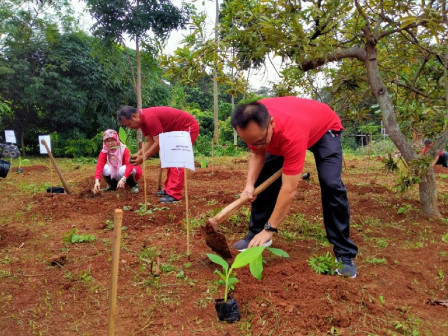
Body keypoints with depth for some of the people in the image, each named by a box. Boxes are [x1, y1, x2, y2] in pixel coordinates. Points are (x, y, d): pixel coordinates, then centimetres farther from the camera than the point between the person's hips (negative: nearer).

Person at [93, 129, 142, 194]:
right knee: (105, 168, -24)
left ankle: (133, 185, -8)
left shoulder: (124, 150, -24)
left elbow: (129, 165, -38)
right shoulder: (104, 152, -14)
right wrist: (97, 181, -46)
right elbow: (99, 166, -28)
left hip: (127, 173, -3)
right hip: (115, 174, 4)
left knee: (123, 169, -35)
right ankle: (112, 185, 3)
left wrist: (123, 179, -54)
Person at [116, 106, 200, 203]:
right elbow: (149, 141, 6)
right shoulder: (142, 119, 3)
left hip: (189, 127, -11)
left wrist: (143, 157, -19)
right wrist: (138, 154, -8)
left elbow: (159, 143, -26)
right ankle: (169, 189, 19)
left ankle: (174, 195, -16)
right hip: (178, 130, 11)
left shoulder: (150, 118, -28)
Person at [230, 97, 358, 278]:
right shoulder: (252, 122, -31)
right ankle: (255, 234, 13)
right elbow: (257, 154, -11)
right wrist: (249, 185, -27)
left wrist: (269, 230, -40)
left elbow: (289, 190, -44)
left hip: (324, 129, -5)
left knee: (331, 185, -24)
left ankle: (344, 254, -10)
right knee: (263, 178, -5)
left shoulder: (291, 133, -48)